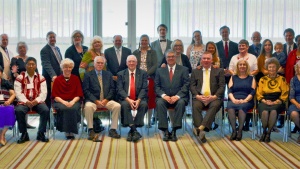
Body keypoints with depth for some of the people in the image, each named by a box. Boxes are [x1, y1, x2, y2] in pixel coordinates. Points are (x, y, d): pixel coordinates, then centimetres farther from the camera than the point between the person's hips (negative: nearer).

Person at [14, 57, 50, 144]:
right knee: (18, 110, -32)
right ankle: (24, 134, -14)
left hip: (37, 101, 1)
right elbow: (18, 92, -3)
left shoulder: (41, 78, 10)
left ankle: (41, 133, -13)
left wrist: (36, 101, -17)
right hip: (24, 101, -1)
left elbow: (43, 92, 2)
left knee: (46, 110, -29)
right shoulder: (20, 77, 6)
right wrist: (26, 101, -18)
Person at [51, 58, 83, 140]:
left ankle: (71, 131, -27)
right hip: (60, 102, -1)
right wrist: (64, 102, -14)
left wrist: (72, 102, -12)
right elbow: (55, 96, 4)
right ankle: (67, 131, -26)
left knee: (73, 108, -35)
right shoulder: (57, 80, 11)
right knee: (65, 108, -36)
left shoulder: (76, 78, 14)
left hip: (74, 101, 1)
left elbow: (79, 94, 7)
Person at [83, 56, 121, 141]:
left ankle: (112, 130, -15)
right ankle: (91, 130, -25)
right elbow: (86, 90, -3)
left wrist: (106, 99, -7)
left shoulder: (108, 74, 17)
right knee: (88, 106, -36)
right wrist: (96, 101, -15)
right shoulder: (88, 75, 6)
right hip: (93, 100, -3)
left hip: (106, 100, 3)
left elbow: (112, 89, 11)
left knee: (117, 106, -24)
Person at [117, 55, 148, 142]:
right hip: (126, 99, 0)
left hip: (139, 99, 0)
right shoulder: (121, 74, 11)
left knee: (144, 104, -32)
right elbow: (120, 89, -1)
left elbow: (144, 89, 1)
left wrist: (138, 100, -18)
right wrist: (128, 100, -18)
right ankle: (134, 130, -36)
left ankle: (131, 131, -28)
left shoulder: (143, 73, 11)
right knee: (125, 105, -33)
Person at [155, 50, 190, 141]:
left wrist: (177, 96, -16)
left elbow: (186, 85, 0)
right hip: (164, 97, 1)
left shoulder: (184, 69, 11)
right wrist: (163, 95, -13)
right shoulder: (160, 70, 15)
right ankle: (165, 131, -29)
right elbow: (157, 86, 7)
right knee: (160, 103, -32)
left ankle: (174, 131, -30)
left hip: (178, 97, -1)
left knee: (181, 103, -35)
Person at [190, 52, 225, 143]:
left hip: (214, 97, -1)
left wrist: (214, 96, -12)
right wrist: (197, 96, -10)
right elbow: (192, 86, 10)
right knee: (196, 106, -32)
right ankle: (201, 132, -42)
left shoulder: (219, 71, 17)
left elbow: (222, 86, 7)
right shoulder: (195, 71, 21)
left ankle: (200, 128, -49)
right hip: (199, 97, 1)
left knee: (215, 106, -35)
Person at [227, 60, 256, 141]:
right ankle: (234, 130, -37)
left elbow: (252, 92, 4)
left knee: (242, 106, -37)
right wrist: (233, 99, -12)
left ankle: (240, 131, -36)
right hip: (234, 100, 1)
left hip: (246, 101, -1)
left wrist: (244, 100, -14)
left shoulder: (251, 78, 17)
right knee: (230, 106, -34)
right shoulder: (233, 78, 22)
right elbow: (229, 91, 9)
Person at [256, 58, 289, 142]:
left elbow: (285, 94, 5)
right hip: (264, 102, 1)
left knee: (273, 111, -37)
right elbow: (258, 94, 11)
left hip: (277, 103, -1)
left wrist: (275, 102, -9)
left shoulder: (282, 79, 12)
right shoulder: (262, 79, 16)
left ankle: (268, 133, -24)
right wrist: (265, 101, -8)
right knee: (265, 111, -35)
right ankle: (264, 132, -13)